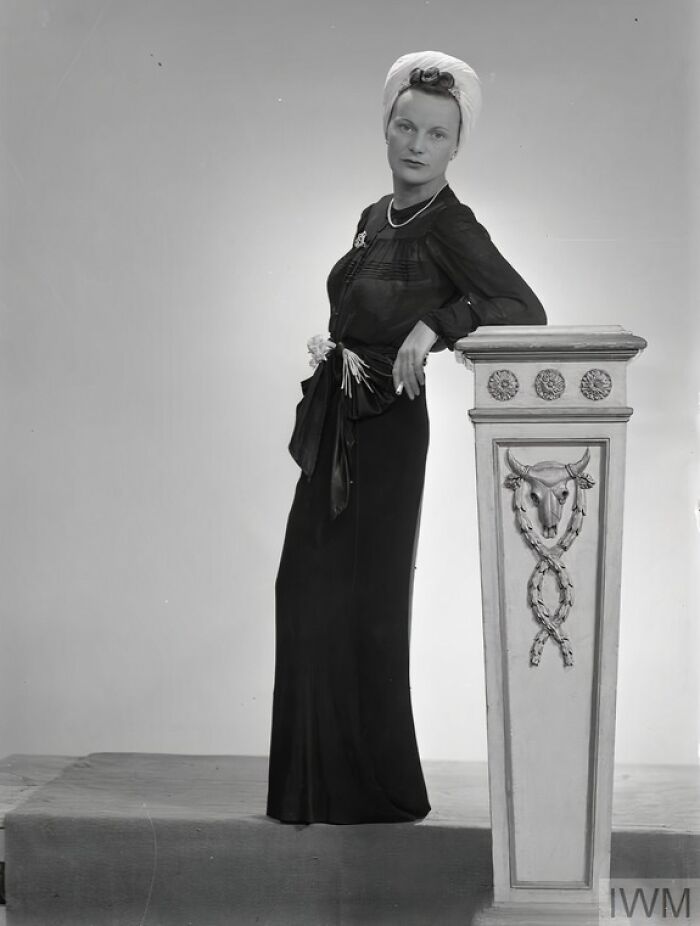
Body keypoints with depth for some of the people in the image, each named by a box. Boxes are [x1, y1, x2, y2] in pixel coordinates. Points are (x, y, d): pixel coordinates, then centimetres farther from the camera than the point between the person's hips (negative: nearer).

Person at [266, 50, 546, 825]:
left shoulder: (450, 227, -12)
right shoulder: (374, 218, 10)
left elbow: (526, 310, -22)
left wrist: (435, 324, -31)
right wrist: (329, 347, -4)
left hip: (386, 434, -8)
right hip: (335, 427, 8)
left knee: (363, 605, 1)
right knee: (308, 590, 11)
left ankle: (381, 789, 18)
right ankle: (326, 782, 26)